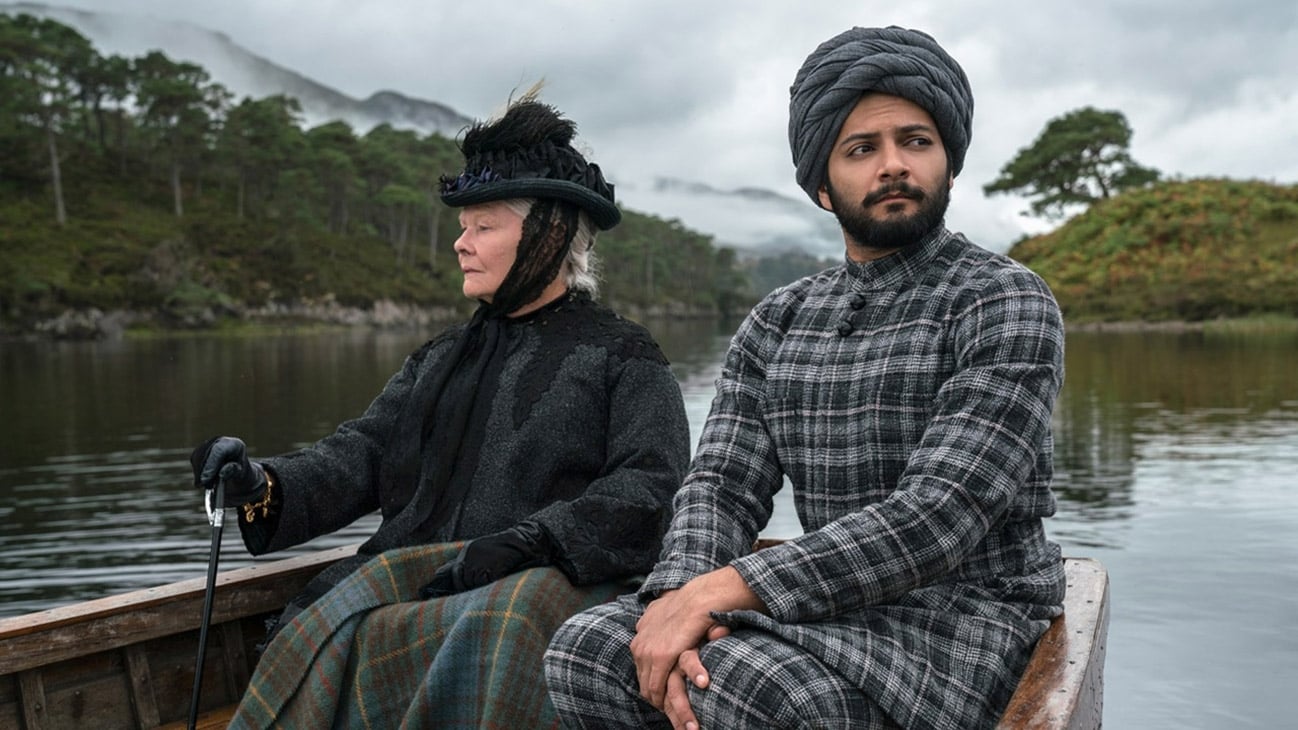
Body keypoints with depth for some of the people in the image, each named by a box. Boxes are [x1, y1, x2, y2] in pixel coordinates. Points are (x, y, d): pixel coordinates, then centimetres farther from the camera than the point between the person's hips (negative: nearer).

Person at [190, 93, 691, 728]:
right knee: (332, 626, -25)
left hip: (555, 578, -4)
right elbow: (360, 455, 11)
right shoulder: (440, 360, 23)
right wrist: (265, 487, -9)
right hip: (423, 571, 5)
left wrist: (527, 541, -20)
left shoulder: (623, 358, 6)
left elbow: (651, 492, -9)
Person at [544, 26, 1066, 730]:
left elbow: (941, 514, -19)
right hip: (833, 607, 5)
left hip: (964, 614, -4)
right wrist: (679, 595, -21)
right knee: (587, 648, -18)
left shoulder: (1006, 303, -7)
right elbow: (722, 485, 3)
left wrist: (721, 589, -24)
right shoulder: (775, 323, 12)